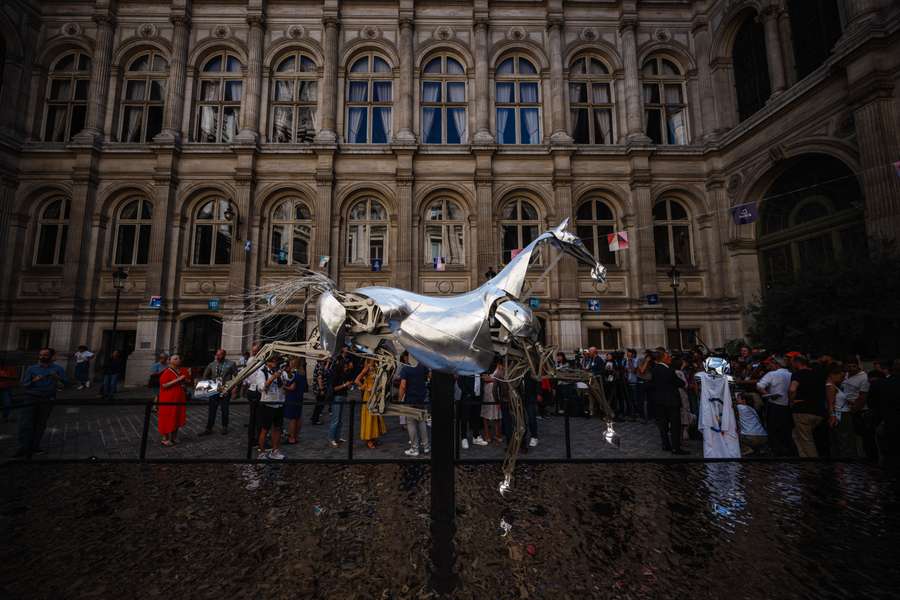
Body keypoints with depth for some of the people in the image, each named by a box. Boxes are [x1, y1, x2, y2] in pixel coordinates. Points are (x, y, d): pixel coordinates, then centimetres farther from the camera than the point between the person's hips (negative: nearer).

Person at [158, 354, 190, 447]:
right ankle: (165, 439, 13)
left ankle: (174, 437, 25)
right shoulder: (166, 372, -11)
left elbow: (189, 381, 17)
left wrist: (185, 380, -4)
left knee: (178, 418, 12)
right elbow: (164, 385, -21)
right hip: (168, 400, -6)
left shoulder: (183, 371, 8)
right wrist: (177, 380, -25)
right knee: (168, 419, 1)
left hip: (180, 399, 6)